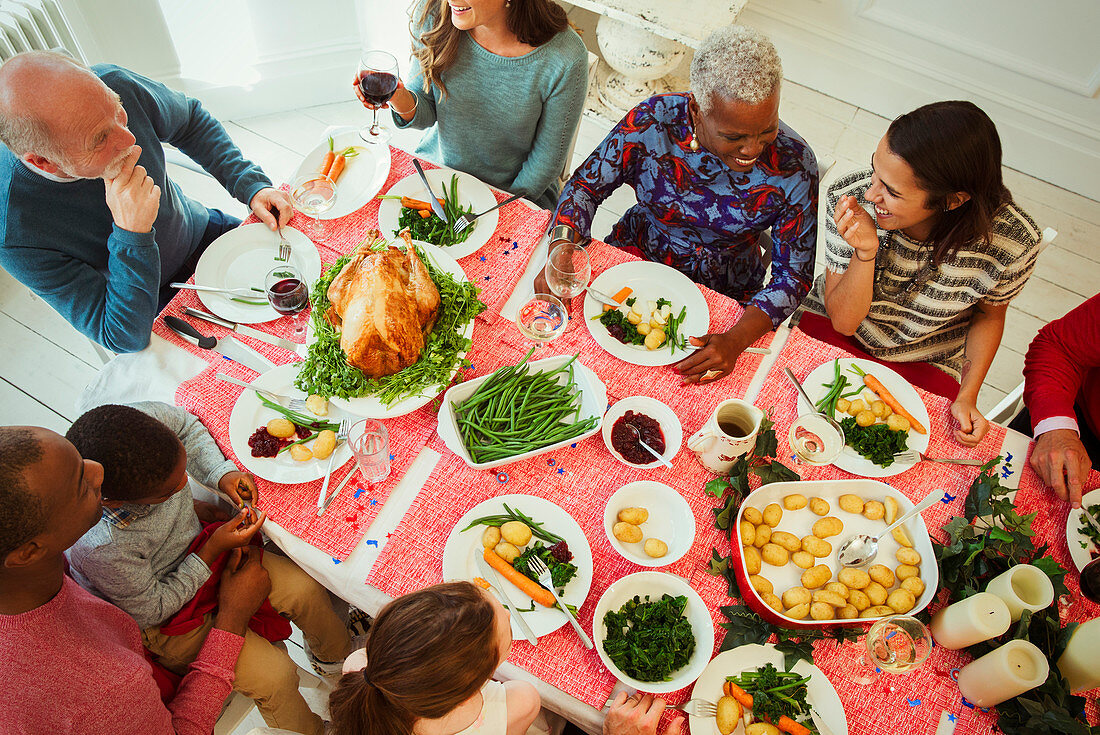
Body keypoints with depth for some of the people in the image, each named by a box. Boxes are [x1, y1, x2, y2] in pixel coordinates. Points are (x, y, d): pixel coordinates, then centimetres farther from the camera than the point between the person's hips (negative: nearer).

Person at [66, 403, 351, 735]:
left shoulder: (147, 420, -30)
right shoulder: (100, 547, -42)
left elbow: (187, 424, -3)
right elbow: (151, 610, -22)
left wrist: (222, 473, -16)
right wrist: (212, 550, -23)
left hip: (196, 550, 6)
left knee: (304, 589, 2)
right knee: (273, 676, -11)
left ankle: (336, 656, 35)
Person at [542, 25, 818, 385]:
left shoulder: (794, 166, -22)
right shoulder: (652, 120, -22)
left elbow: (794, 274, -15)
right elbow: (585, 185, -9)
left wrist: (735, 341, -32)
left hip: (723, 295, -1)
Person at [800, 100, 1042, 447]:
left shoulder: (1014, 243, -25)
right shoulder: (851, 196, -26)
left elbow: (989, 315, 0)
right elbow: (843, 321, -19)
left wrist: (968, 397, -11)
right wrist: (866, 251, -35)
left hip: (927, 364, 1)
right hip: (830, 332, 0)